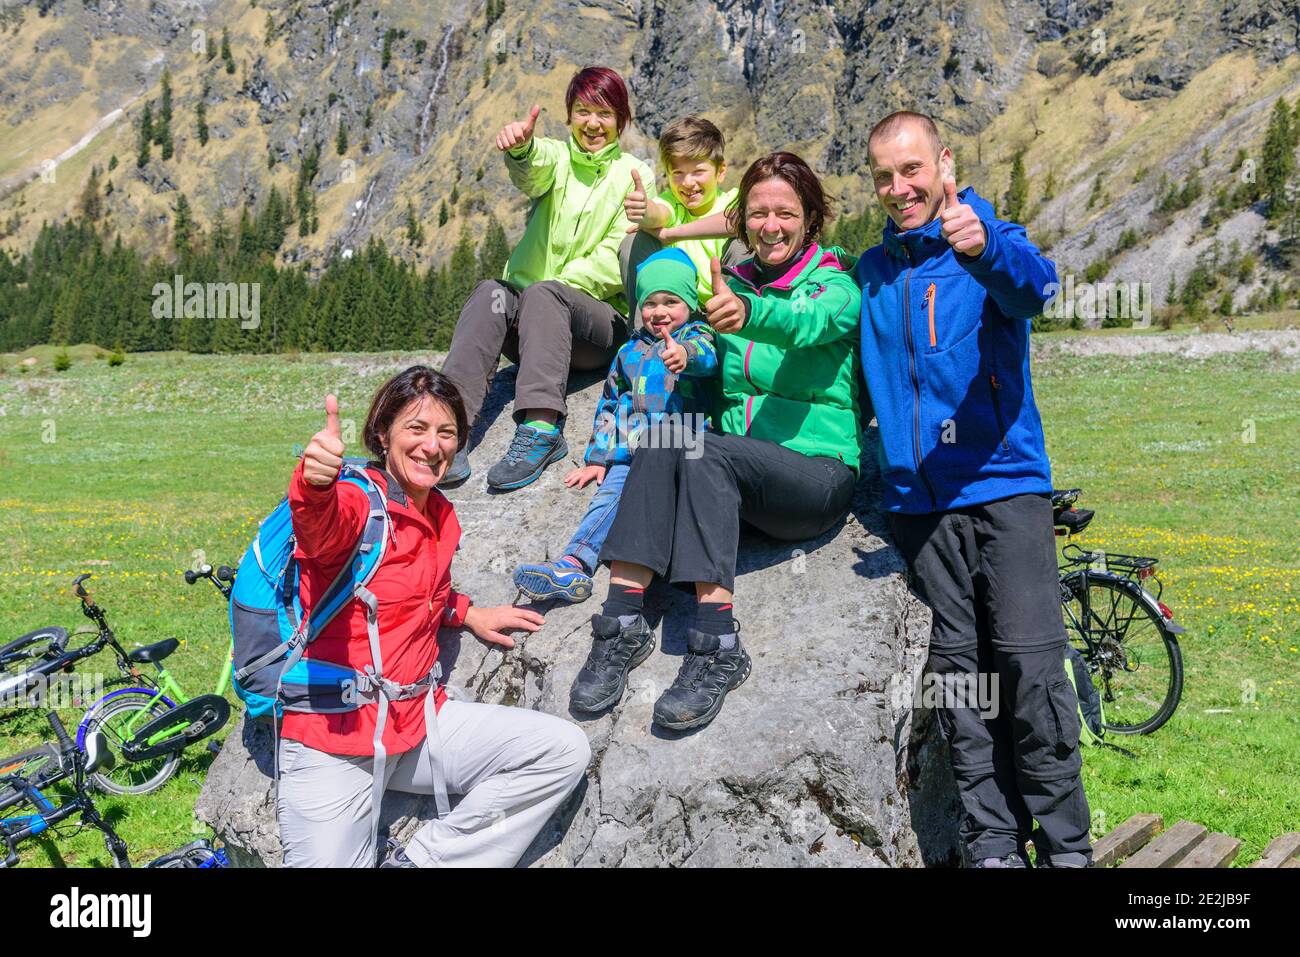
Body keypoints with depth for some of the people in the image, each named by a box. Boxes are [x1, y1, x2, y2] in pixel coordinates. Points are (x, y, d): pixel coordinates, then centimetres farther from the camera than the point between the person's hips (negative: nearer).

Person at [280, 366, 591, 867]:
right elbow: (321, 530, -41)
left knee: (565, 750, -5)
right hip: (334, 737, -7)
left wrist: (467, 613, 14)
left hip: (418, 718, 7)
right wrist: (314, 483, -62)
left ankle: (415, 860, -2)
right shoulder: (354, 500, -15)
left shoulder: (441, 516, 9)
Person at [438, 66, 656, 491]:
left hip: (601, 320, -2)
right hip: (525, 320, 2)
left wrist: (555, 285, -16)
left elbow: (616, 262, -2)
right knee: (491, 293, -30)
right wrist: (520, 146, -39)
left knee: (544, 294, -34)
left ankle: (541, 427, -50)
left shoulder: (636, 175, 9)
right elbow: (532, 170, -14)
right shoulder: (556, 157, 14)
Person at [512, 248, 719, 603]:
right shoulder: (631, 352, 27)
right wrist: (597, 458, 24)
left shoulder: (697, 336, 13)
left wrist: (686, 354, -38)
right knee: (611, 497, -24)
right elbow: (609, 405, 32)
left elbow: (709, 355, -13)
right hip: (628, 454, 3)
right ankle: (572, 564, -42)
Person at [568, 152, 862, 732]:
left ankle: (716, 646, -37)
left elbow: (810, 324, -25)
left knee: (703, 450, -33)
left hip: (820, 473, -4)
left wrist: (748, 313, -46)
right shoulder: (733, 287, 17)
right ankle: (621, 624, -32)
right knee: (660, 438, -28)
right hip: (734, 474, 4)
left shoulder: (835, 287, 1)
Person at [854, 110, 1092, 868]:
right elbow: (857, 377, 23)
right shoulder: (871, 273, 14)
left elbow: (1031, 287, -23)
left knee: (1031, 660, -9)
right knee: (957, 669, 4)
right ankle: (995, 847, 10)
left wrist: (985, 246, -43)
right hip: (918, 499, 4)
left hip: (1003, 484, -4)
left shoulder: (993, 243, 1)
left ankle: (1067, 846, 2)